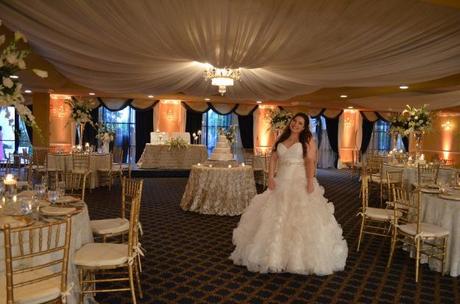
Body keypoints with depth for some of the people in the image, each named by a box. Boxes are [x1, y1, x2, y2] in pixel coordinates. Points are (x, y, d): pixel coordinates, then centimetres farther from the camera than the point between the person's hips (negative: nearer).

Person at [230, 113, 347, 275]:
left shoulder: (308, 140, 1)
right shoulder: (281, 139, 14)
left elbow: (311, 161, -9)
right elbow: (273, 158, 7)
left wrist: (310, 182, -21)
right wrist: (271, 177, -7)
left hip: (300, 182, -4)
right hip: (281, 182, 5)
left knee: (301, 218, -6)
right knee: (276, 217, 6)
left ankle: (300, 256, 6)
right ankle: (274, 254, 18)